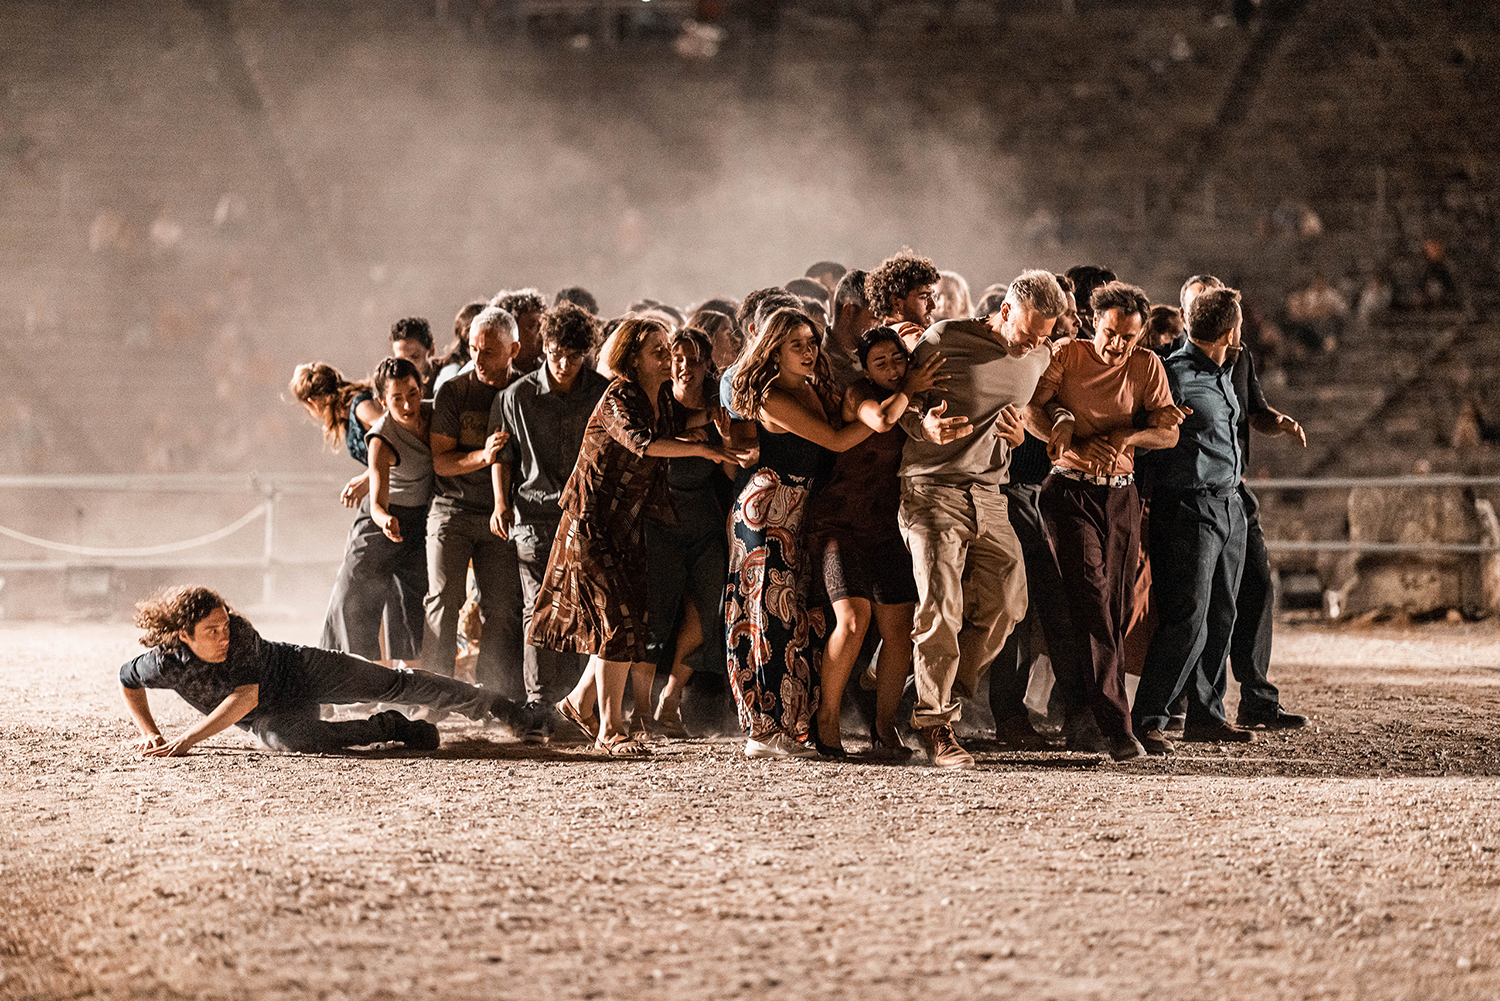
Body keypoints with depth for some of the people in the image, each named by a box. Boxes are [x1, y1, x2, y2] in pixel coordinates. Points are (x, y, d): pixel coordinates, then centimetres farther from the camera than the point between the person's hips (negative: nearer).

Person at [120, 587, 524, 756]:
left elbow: (245, 697, -38)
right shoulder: (166, 664, -24)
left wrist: (187, 740, -42)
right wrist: (150, 733, -10)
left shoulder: (239, 633, -32)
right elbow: (127, 680, -2)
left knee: (395, 684, -4)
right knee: (287, 738, -35)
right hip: (270, 715, 1)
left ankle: (487, 703, 14)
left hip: (302, 669, -1)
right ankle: (389, 728, -16)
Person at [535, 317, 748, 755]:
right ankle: (610, 730, -6)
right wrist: (700, 449, -40)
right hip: (592, 520, -8)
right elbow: (639, 442, -35)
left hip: (627, 523, 8)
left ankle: (580, 703, 23)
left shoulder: (660, 403, 10)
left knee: (634, 618, 6)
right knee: (618, 620, -11)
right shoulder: (618, 398, -15)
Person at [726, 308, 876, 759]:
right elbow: (837, 440, -16)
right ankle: (768, 731, -9)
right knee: (775, 616, -10)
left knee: (797, 615, 3)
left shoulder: (810, 390, 13)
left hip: (796, 511, 8)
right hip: (766, 507, -8)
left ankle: (783, 727, 4)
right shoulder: (773, 399, -14)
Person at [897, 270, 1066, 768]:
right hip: (931, 488, -6)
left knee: (1006, 604, -2)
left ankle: (941, 699, 16)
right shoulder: (944, 340, -6)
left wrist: (1019, 437, 0)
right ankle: (935, 726, -3)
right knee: (941, 607, -12)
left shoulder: (1039, 359, 11)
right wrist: (925, 426, -20)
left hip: (989, 495, 6)